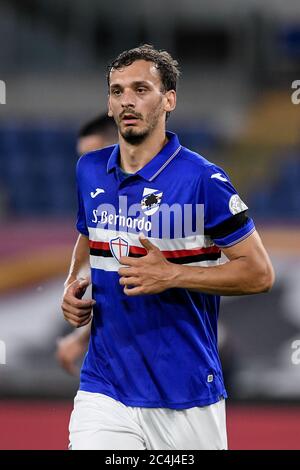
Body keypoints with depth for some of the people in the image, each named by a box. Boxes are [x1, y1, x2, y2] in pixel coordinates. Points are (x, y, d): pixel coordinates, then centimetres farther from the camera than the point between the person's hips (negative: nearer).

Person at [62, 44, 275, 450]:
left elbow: (259, 273, -10)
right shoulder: (90, 171, 7)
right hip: (103, 390, 4)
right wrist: (73, 287, 6)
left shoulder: (203, 180, -11)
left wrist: (171, 275, -19)